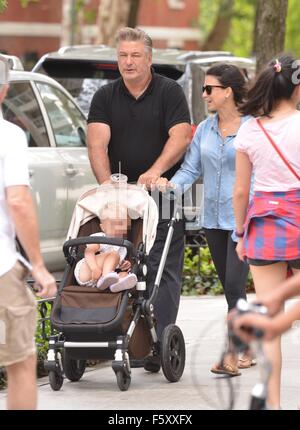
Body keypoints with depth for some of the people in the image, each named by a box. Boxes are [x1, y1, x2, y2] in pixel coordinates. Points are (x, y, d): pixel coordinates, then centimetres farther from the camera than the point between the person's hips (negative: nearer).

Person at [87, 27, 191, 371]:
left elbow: (180, 137, -10)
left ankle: (159, 344, -9)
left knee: (163, 270, -7)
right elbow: (97, 142, -3)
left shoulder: (169, 92, 1)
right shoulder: (105, 97, 9)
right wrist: (106, 182, -18)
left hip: (163, 192, -3)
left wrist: (156, 170, -24)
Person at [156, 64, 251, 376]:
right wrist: (172, 185, -14)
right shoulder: (205, 129, 11)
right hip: (213, 218, 7)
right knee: (229, 286, 11)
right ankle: (246, 350, 20)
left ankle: (232, 355, -12)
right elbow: (191, 168, 7)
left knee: (234, 283, -12)